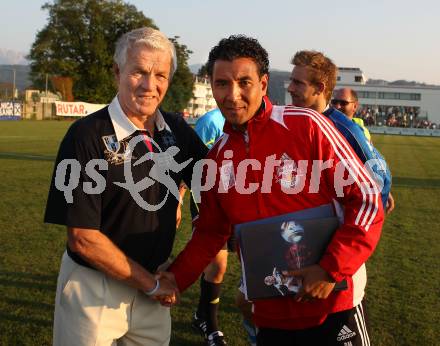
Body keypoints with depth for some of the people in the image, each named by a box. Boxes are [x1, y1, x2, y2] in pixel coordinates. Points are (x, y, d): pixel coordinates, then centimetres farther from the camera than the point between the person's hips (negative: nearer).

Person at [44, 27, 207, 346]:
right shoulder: (87, 135, -17)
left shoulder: (176, 130, -1)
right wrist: (151, 283, -11)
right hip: (93, 288, -5)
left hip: (153, 287, 5)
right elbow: (83, 238, -19)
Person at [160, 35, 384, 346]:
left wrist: (331, 270, -16)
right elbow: (211, 232, 13)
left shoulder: (307, 126, -12)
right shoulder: (217, 157, 3)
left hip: (332, 304, -4)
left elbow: (366, 199, -11)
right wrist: (177, 277, 0)